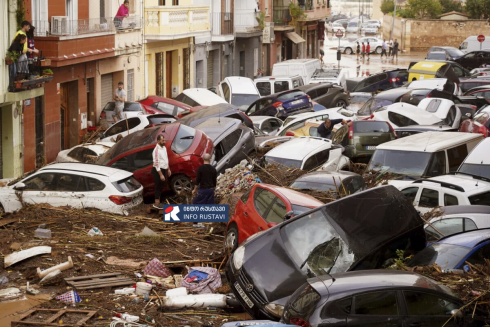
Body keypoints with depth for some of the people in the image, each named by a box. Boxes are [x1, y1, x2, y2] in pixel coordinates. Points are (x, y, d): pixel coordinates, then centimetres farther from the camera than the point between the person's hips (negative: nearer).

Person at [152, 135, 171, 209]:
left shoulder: (164, 148, 8)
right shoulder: (156, 150, -21)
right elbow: (156, 163, -23)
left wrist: (168, 169, 20)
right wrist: (161, 175, -24)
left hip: (163, 170, 9)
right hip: (158, 170, -9)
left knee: (161, 186, 16)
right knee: (158, 187, -2)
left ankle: (158, 202, 26)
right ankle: (156, 203, 5)